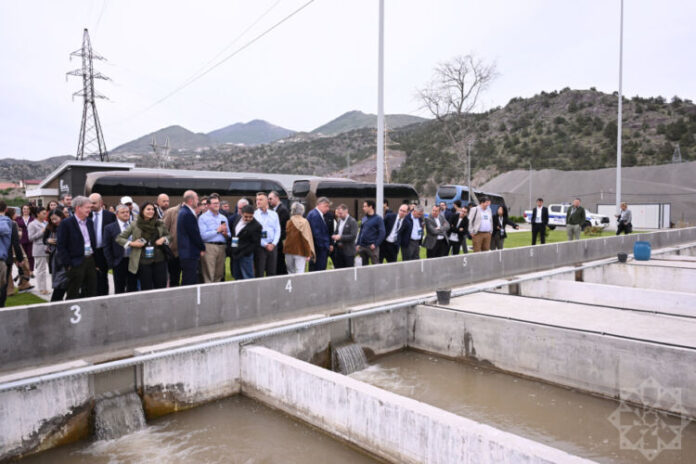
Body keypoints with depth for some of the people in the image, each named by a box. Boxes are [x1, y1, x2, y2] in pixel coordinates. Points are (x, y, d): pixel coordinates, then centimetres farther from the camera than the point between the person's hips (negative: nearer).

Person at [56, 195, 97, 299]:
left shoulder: (89, 221, 11)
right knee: (73, 295, 3)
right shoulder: (66, 223, -9)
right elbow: (61, 246, -10)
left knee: (91, 293, 11)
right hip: (76, 263, -6)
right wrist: (68, 264, -13)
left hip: (91, 261, 6)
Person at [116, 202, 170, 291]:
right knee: (146, 289, 3)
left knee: (161, 287, 3)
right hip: (143, 261, -2)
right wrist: (131, 243, -10)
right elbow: (119, 238, 4)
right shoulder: (135, 224, 0)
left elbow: (168, 235, 20)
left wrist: (164, 239, -2)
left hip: (159, 260, 2)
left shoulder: (160, 223, 5)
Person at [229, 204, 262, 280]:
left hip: (245, 255, -7)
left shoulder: (256, 226, -15)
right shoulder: (237, 218, 4)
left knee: (247, 277, -2)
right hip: (234, 254, 7)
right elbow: (231, 229, 21)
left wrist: (243, 253, -19)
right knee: (236, 277, 14)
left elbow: (255, 244, -14)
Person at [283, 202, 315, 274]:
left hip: (289, 250, 4)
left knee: (291, 271, 15)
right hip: (300, 251, -4)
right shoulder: (304, 222, -11)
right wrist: (308, 253, -9)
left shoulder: (288, 222, 1)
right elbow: (307, 238, -12)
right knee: (299, 273, -3)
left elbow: (286, 235, 9)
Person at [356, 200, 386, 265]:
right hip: (362, 246, 6)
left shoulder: (378, 218, -5)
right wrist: (358, 244, 9)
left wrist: (375, 244, -17)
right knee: (364, 265, 12)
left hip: (372, 247, -6)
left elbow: (382, 233, -10)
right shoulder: (364, 218, 13)